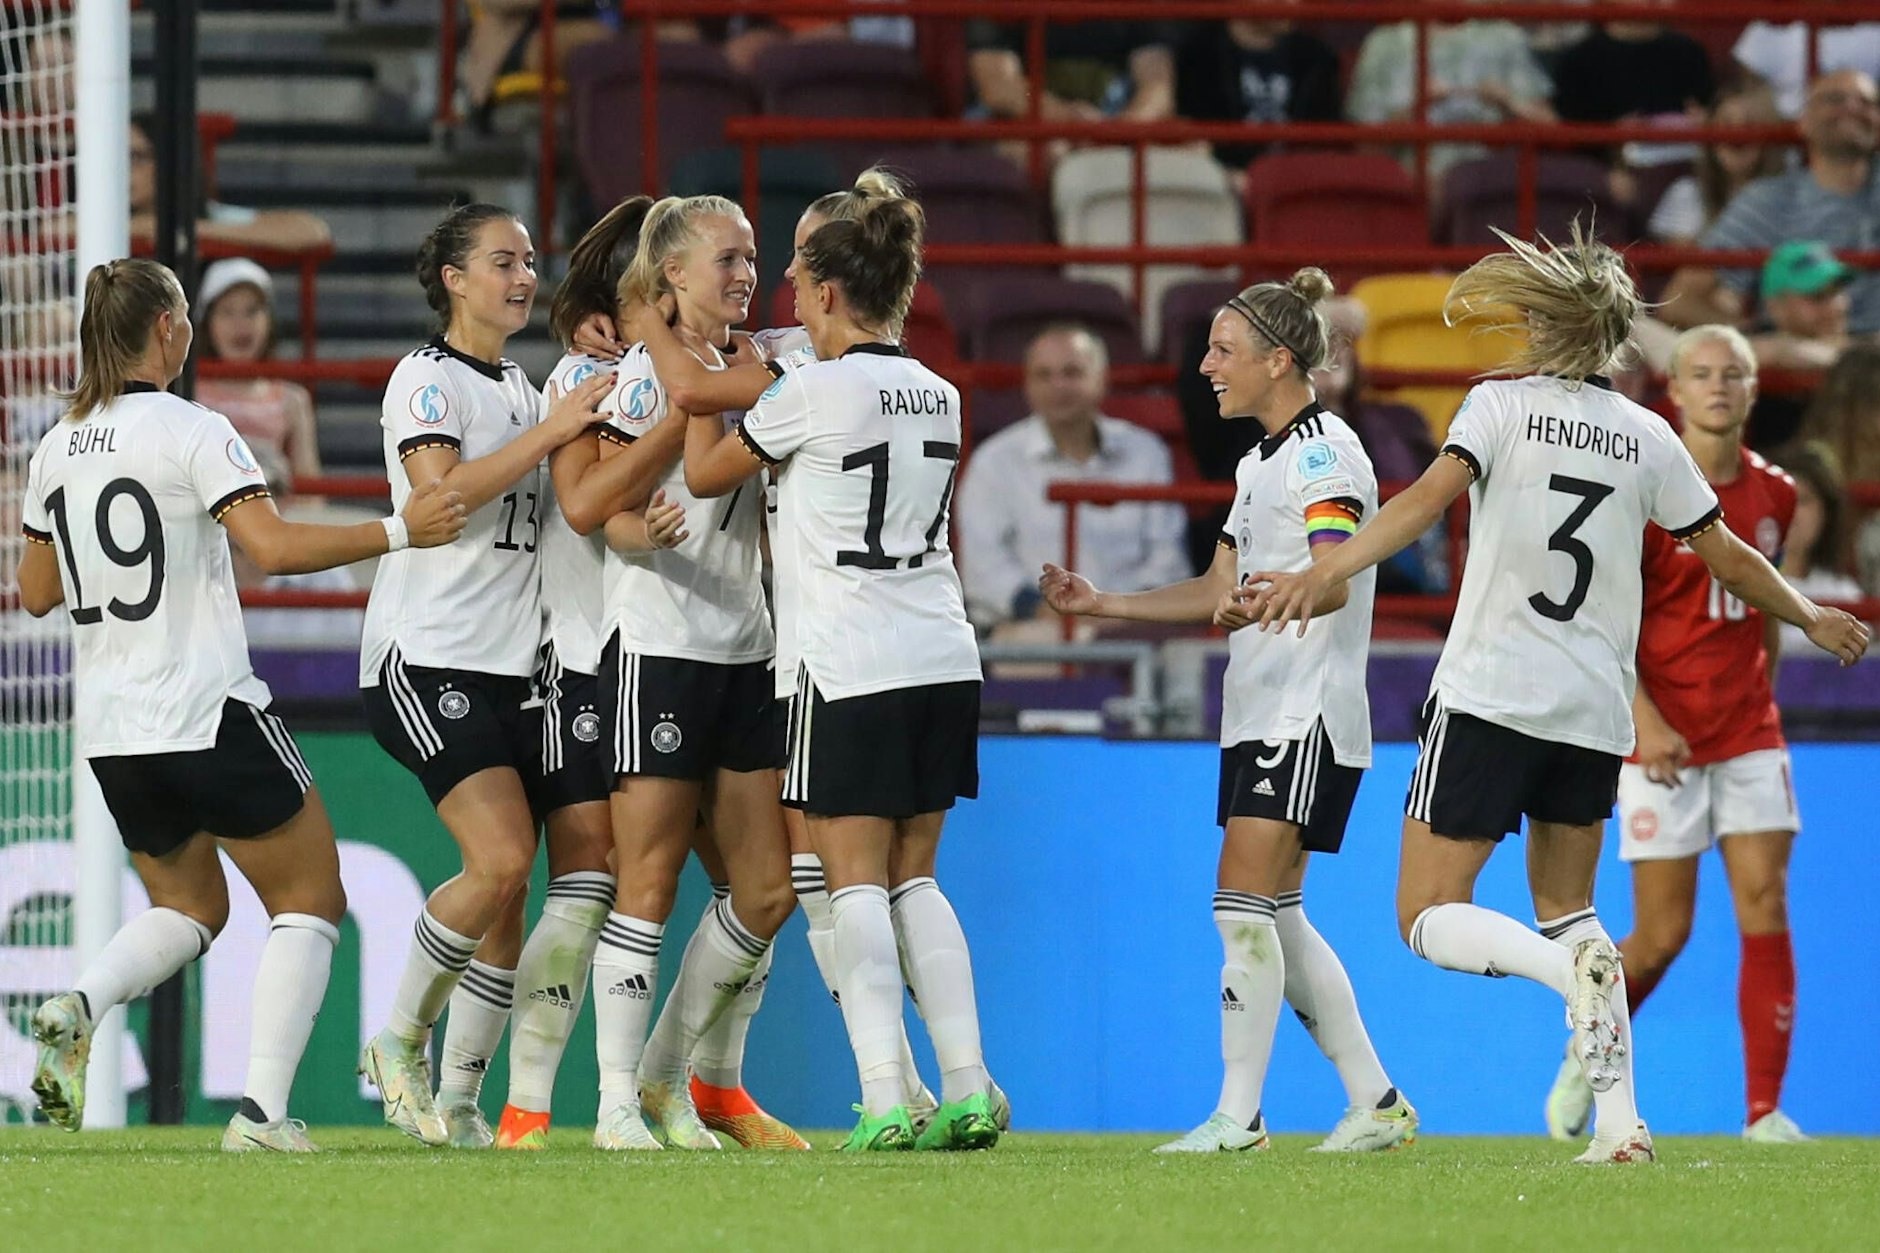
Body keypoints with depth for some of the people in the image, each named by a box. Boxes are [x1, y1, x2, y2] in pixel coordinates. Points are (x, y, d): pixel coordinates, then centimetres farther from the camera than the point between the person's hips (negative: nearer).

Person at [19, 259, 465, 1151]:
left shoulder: (56, 450, 7)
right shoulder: (191, 433, -11)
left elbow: (36, 593, 16)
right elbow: (277, 548, -21)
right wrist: (398, 531, -16)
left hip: (111, 733, 6)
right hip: (207, 714, -6)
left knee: (187, 909, 23)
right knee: (309, 901, 7)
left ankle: (78, 1008, -8)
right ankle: (263, 1107, -8)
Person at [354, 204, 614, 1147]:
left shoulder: (521, 389, 19)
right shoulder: (426, 378, -5)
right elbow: (444, 492, -19)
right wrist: (551, 431, -18)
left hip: (508, 667, 8)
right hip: (426, 657, -8)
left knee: (509, 888, 2)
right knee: (500, 859, -21)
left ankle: (458, 1097, 8)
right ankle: (399, 1041, -3)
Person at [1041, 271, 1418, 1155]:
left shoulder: (1325, 452, -12)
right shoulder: (1260, 462, 19)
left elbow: (1333, 583, -25)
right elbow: (1219, 590, 24)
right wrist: (1099, 603, 17)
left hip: (1308, 716, -10)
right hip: (1259, 713, 10)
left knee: (1245, 908, -14)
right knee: (1277, 920, 9)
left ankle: (1238, 1115, -14)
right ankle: (1376, 1103, 15)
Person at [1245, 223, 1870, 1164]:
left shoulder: (1502, 404, -3)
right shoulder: (1647, 437, 8)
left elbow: (1427, 499, -20)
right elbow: (1727, 559, 15)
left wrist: (1320, 575, -30)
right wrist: (1812, 619, 33)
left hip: (1490, 696, -5)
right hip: (1595, 714, 5)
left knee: (1430, 918, 0)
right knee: (1564, 905, 20)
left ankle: (1572, 965, -29)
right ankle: (1618, 1118, 6)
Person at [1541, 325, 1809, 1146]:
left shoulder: (1773, 495, 7)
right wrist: (1644, 719, -19)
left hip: (1749, 735, 4)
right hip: (1663, 738, -4)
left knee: (1766, 910, -8)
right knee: (1662, 934, -2)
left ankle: (1766, 1109, -6)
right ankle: (1585, 1060, 25)